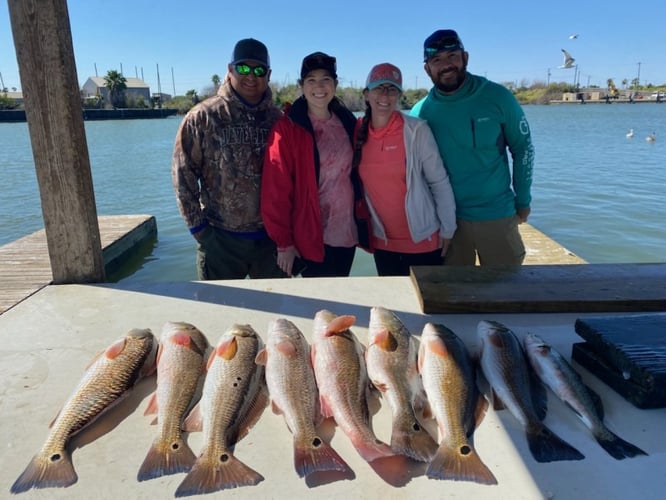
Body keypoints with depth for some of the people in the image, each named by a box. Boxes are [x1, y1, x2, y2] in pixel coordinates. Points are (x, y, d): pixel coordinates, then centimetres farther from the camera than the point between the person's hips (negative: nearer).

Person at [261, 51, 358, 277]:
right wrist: (283, 241, -13)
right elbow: (276, 190, -13)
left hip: (347, 234, 5)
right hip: (312, 237, -5)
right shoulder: (287, 128, -11)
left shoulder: (347, 122, 6)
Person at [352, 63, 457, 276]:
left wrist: (447, 229, -6)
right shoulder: (357, 132, -2)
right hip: (382, 243, 3)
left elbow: (439, 182, -8)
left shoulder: (416, 130, -12)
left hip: (423, 241, -3)